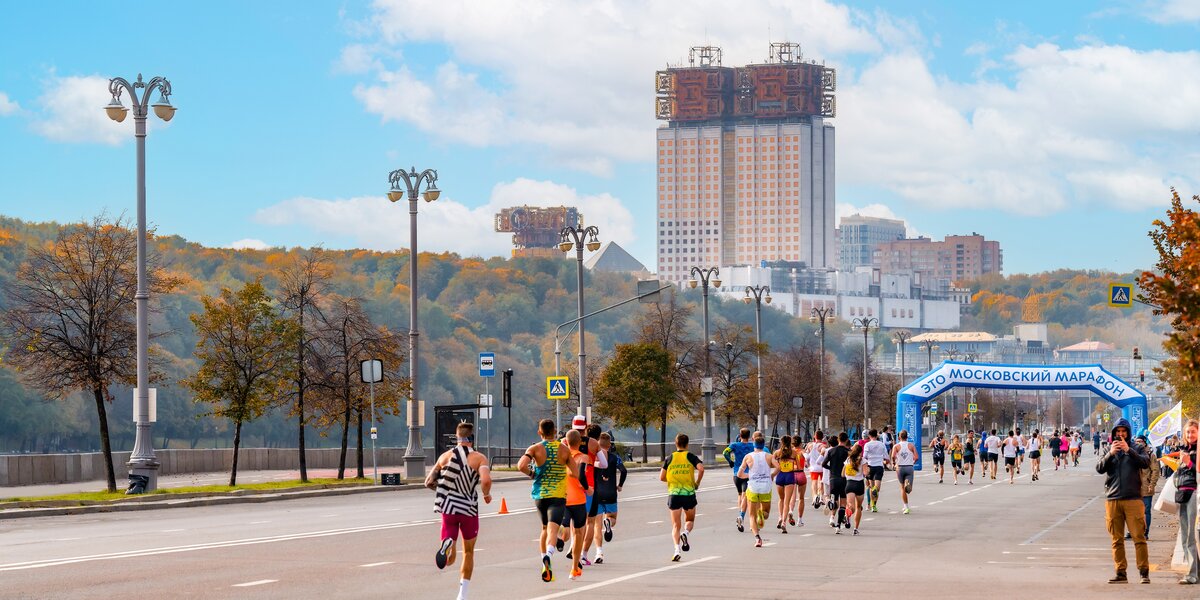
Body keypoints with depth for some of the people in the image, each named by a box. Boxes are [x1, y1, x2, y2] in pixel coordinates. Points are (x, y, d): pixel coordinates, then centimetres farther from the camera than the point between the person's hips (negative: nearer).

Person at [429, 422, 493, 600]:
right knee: (468, 552, 19)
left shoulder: (445, 456, 5)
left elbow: (428, 481, 10)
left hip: (448, 509, 2)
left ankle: (447, 545, -32)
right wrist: (487, 494, -2)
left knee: (449, 559, 3)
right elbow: (486, 480, -22)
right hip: (469, 509, -2)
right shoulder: (479, 458, -5)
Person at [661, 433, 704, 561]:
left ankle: (677, 549, -16)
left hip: (674, 494, 1)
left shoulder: (670, 458, 6)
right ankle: (685, 533, -15)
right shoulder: (691, 457, 1)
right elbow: (701, 468, -16)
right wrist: (697, 483, -1)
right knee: (690, 520, 19)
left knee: (676, 525, 3)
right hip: (689, 493, -1)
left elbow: (661, 477, 3)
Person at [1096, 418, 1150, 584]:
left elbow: (1146, 463, -9)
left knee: (1139, 537, -6)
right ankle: (1121, 573, 7)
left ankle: (1144, 572, -3)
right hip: (1112, 500, 2)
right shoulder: (1108, 450, 14)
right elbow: (1099, 468, 1)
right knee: (1117, 539, 4)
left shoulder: (1136, 450, 9)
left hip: (1133, 499, -2)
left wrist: (1129, 450, -18)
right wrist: (1110, 454, -14)